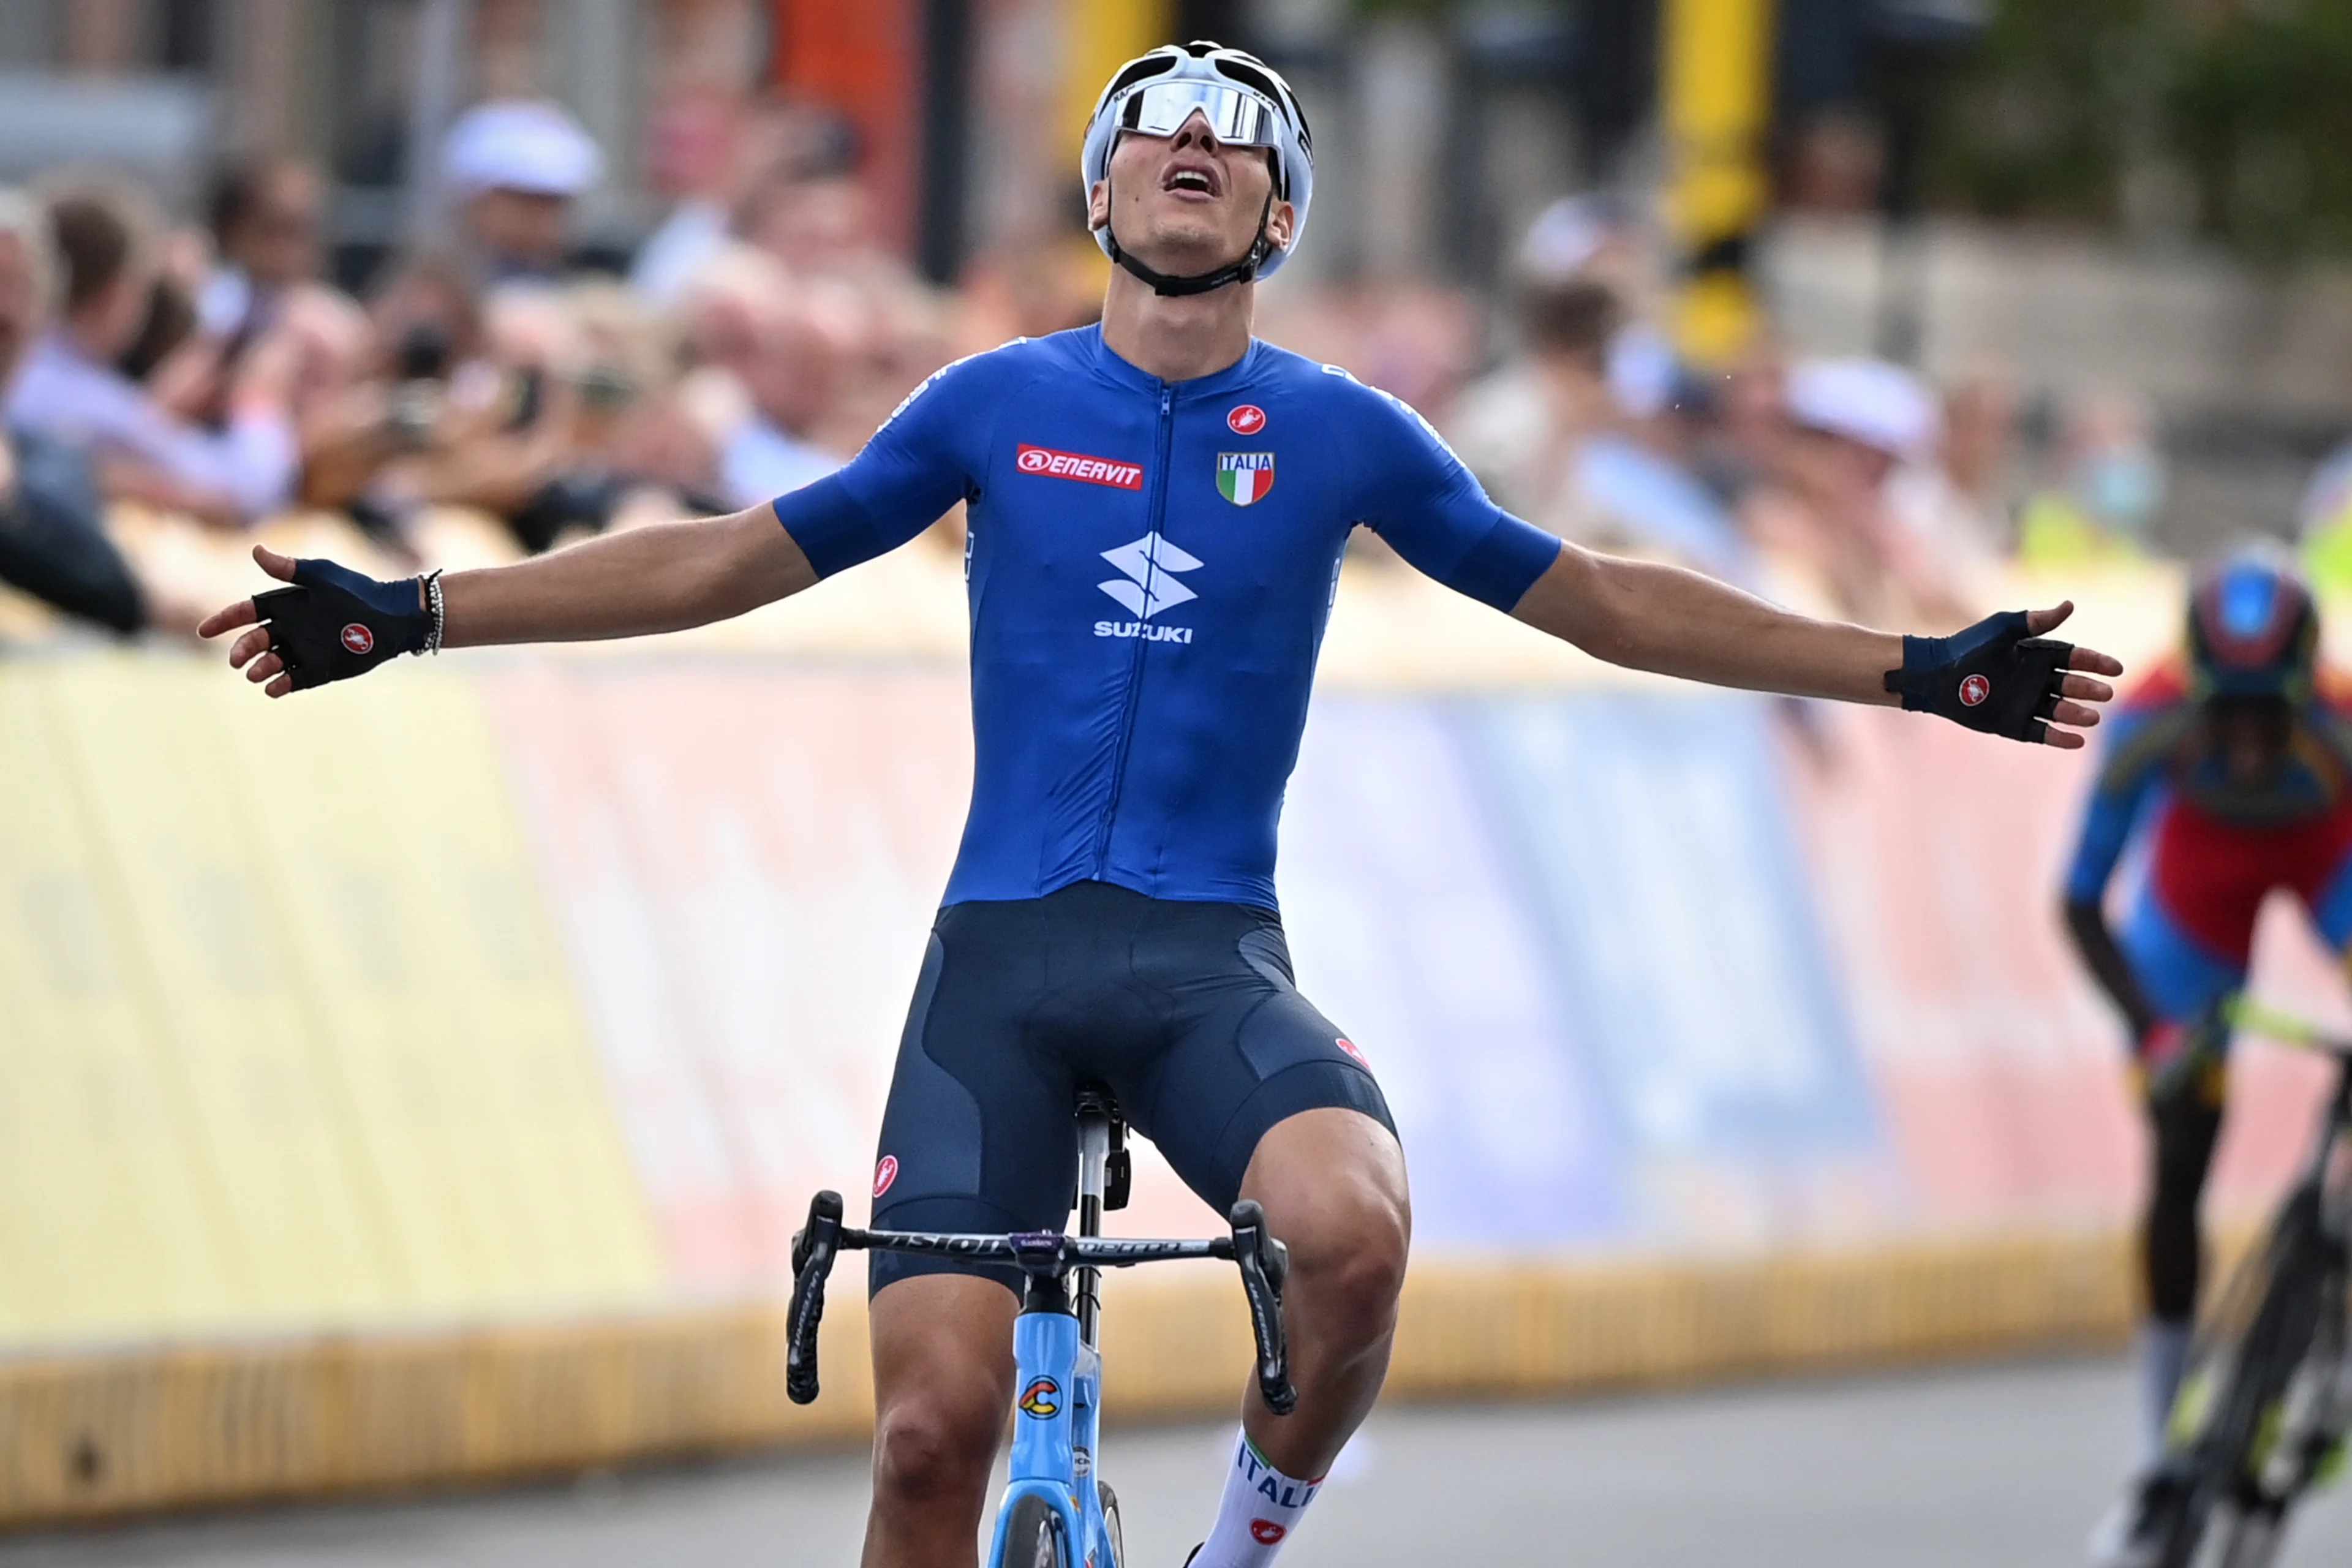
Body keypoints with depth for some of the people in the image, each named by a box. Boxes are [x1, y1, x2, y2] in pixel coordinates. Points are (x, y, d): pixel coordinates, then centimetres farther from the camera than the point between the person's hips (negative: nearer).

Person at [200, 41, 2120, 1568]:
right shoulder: (999, 405, 8)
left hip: (1214, 957, 0)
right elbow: (737, 560, 9)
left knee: (1353, 1233, -32)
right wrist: (407, 617, 4)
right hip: (1004, 953, 1)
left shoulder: (1343, 435, 8)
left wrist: (1921, 671, 11)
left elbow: (1599, 600, 14)